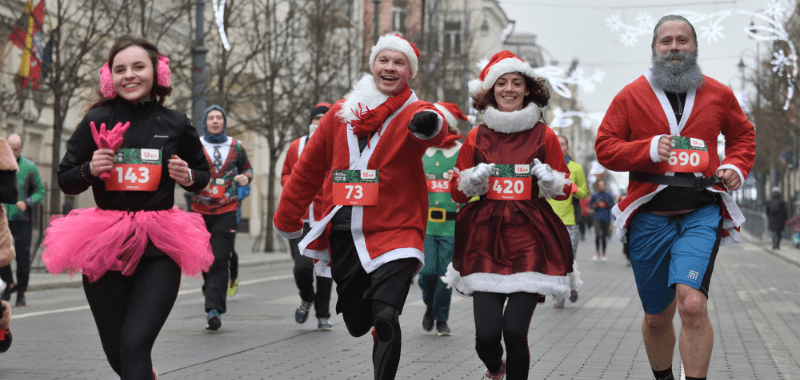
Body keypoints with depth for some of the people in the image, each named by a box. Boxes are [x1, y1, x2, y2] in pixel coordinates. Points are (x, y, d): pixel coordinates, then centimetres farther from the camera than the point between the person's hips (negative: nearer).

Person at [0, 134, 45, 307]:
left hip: (22, 219, -1)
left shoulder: (29, 167, -2)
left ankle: (21, 292, 16)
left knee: (23, 257, 1)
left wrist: (27, 203, -13)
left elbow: (40, 191, 3)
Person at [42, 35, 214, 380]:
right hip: (104, 244, 2)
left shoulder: (175, 124, 1)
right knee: (116, 352, 12)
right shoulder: (97, 121, 0)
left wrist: (188, 177, -6)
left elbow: (202, 174, 16)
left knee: (135, 347, -17)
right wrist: (90, 170, -14)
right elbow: (65, 181, 7)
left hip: (158, 248, -2)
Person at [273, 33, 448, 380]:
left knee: (385, 320, -19)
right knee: (357, 324, 13)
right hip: (343, 234, 4)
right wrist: (287, 219, 23)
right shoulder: (342, 113, 9)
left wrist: (430, 124, -54)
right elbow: (310, 168, 18)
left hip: (395, 232, -4)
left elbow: (436, 131, -29)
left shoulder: (411, 113, -3)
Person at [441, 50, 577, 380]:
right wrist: (474, 179, -8)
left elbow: (564, 190, 11)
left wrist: (549, 179, -10)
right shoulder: (477, 138, 9)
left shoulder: (544, 136, 7)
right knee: (487, 334, -6)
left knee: (515, 330, -13)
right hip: (486, 239, 1)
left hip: (529, 241, -1)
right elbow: (457, 191, 13)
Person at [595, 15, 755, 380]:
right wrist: (647, 149, -13)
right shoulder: (631, 96, 5)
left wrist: (736, 166, 4)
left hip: (701, 215, -1)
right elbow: (604, 147, 3)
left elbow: (743, 135, 24)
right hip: (650, 216, 1)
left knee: (692, 305, -23)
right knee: (657, 317, 11)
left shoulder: (718, 94, 9)